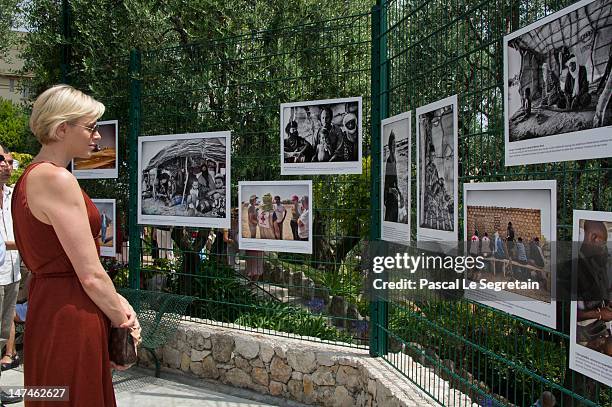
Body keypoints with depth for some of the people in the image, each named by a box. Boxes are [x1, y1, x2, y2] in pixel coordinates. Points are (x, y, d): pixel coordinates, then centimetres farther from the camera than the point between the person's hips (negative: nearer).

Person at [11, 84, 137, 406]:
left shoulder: (30, 176, 12)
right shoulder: (57, 179, -19)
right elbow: (91, 275, -21)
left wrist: (115, 302, 5)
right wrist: (122, 320, -5)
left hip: (46, 305, 10)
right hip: (71, 318, -10)